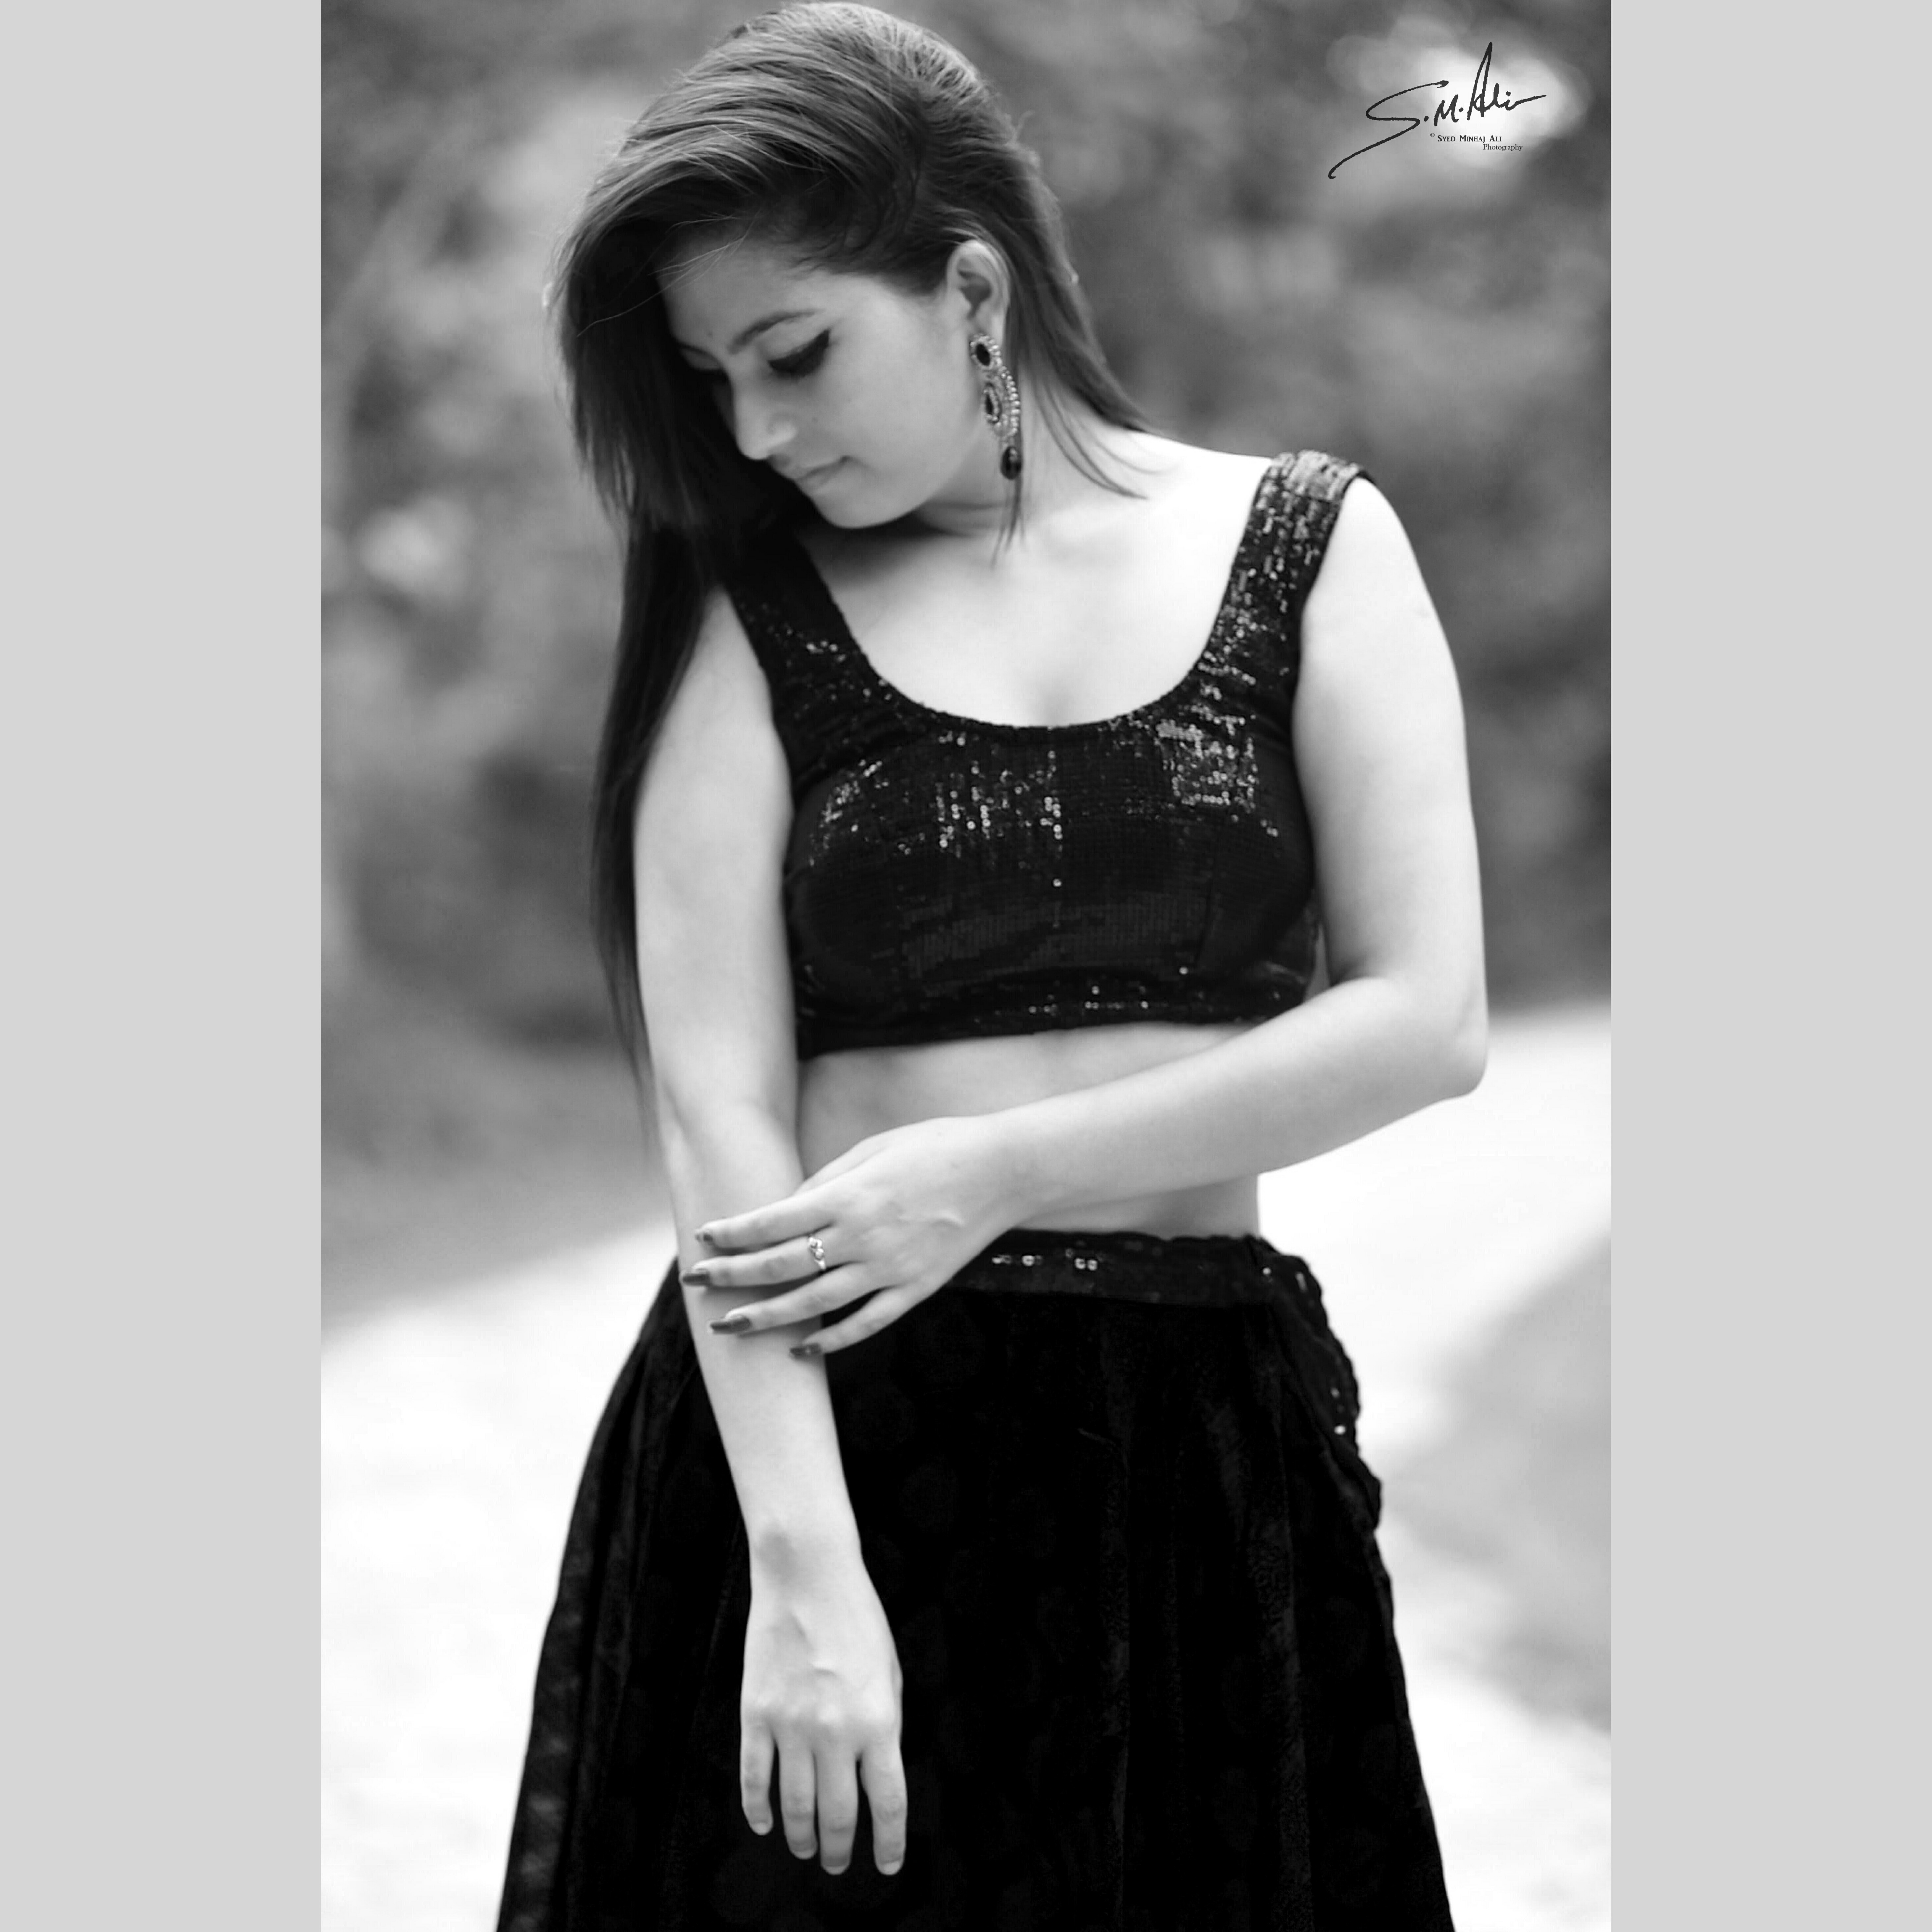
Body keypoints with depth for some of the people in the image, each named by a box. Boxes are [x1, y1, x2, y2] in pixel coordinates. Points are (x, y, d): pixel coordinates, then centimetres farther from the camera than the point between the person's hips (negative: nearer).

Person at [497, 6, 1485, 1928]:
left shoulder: (1305, 545, 3)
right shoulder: (742, 616, 1)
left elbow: (1427, 1017, -4)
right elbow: (717, 1107, -8)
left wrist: (994, 1168, -11)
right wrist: (803, 1566, -19)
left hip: (1207, 1439, 1)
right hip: (816, 1428, -1)